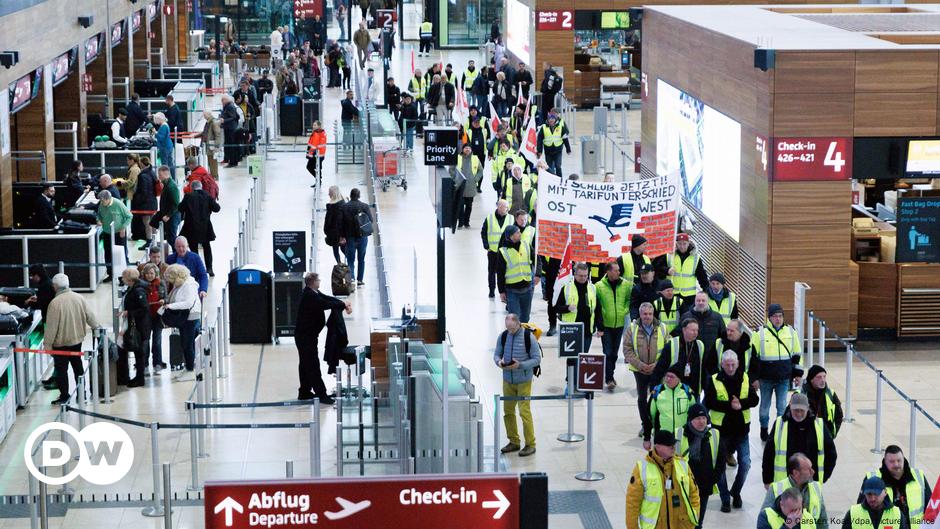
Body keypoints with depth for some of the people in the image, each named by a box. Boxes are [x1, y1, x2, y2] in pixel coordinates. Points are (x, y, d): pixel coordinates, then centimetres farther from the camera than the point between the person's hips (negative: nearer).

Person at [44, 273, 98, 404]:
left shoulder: (55, 302, -21)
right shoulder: (79, 298, -4)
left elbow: (51, 326, -18)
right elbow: (90, 316, 5)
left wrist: (47, 343, -10)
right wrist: (96, 327, 25)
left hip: (60, 342, -6)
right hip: (77, 339, 6)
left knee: (61, 369, 5)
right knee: (78, 366, 17)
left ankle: (64, 396, 8)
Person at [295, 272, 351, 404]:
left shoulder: (313, 293, 6)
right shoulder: (309, 296, -24)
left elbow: (327, 299, 3)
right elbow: (325, 304, -26)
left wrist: (344, 304, -10)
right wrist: (344, 305, -15)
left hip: (305, 335, 11)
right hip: (306, 336, -11)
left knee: (305, 363, 18)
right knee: (313, 365, -7)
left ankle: (304, 392, 27)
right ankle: (321, 394, -6)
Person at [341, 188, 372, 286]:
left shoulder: (344, 207, -8)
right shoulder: (364, 206, -7)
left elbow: (342, 223, -7)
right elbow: (371, 220, -5)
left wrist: (342, 237, -1)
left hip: (350, 237, -1)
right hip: (363, 236, 1)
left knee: (350, 259, 4)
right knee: (361, 259, 16)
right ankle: (360, 280, 21)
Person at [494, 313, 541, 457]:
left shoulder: (528, 337, -12)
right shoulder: (503, 336, 0)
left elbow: (537, 359, -10)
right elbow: (497, 354, 10)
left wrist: (520, 365, -23)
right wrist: (499, 361, -14)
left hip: (523, 381, -5)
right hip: (507, 380, 5)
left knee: (524, 412, -7)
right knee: (508, 411, 9)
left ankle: (530, 444, 3)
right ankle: (514, 441, 23)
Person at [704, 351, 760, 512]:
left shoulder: (745, 379, 2)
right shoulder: (713, 380, -7)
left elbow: (754, 399, -3)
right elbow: (709, 403, -14)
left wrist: (740, 403, -21)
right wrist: (730, 406, -22)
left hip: (741, 428, 2)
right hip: (721, 428, -2)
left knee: (745, 464, 2)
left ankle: (736, 492, 26)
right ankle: (725, 499, 16)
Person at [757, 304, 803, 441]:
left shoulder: (791, 332, 2)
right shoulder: (761, 333, -5)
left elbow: (797, 355, 10)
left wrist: (797, 374, 9)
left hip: (784, 378, 1)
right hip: (766, 378, -1)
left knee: (782, 406, 5)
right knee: (765, 405, 12)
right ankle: (764, 429, 29)